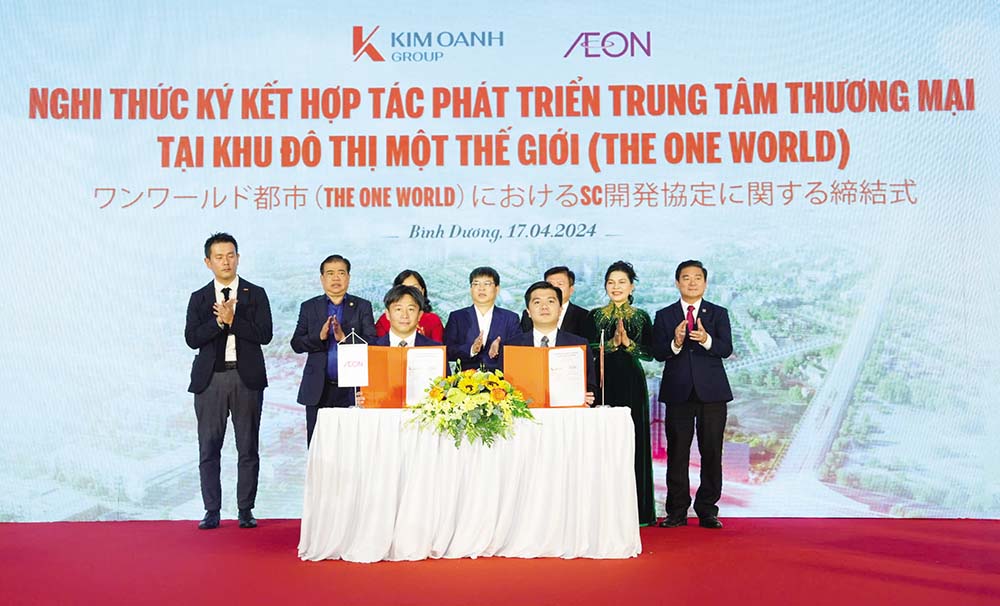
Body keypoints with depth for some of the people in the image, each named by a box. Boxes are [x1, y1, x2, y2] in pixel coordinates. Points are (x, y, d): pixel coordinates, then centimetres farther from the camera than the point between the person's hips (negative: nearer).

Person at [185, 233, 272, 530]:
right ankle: (212, 510, 12)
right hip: (210, 379, 1)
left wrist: (232, 320, -14)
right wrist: (219, 321, -16)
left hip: (247, 378, -1)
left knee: (248, 448, 4)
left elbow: (264, 334, -6)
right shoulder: (199, 298, 9)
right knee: (209, 449, 3)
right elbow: (192, 338, -3)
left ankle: (246, 509, 13)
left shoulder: (255, 294, 6)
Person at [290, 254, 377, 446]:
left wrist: (345, 338, -17)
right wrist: (319, 336, -14)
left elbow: (372, 343, -2)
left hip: (352, 389, -1)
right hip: (318, 390, 1)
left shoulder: (362, 307, 8)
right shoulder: (309, 307, 12)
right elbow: (296, 344, 4)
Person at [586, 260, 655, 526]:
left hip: (632, 382, 0)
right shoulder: (595, 315, 9)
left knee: (634, 440, 0)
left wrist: (628, 343, -12)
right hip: (603, 382, 0)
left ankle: (636, 509, 8)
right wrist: (612, 343, -13)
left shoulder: (642, 317, 8)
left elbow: (650, 353, 2)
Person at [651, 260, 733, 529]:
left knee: (711, 453, 3)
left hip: (712, 393, 0)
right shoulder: (664, 315, 8)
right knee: (677, 453, 3)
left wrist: (706, 340, -27)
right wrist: (675, 343, -23)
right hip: (678, 393, 0)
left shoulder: (719, 313, 7)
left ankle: (707, 510, 14)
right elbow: (657, 353, -3)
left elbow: (726, 349, -7)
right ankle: (677, 511, 12)